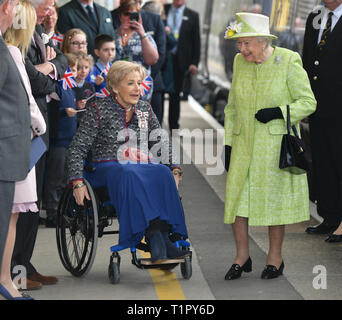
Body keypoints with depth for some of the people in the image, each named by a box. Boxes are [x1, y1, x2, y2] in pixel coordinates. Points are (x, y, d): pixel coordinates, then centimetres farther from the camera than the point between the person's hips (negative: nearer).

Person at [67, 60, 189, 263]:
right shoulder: (99, 110, 4)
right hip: (109, 167, -3)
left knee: (162, 174, -32)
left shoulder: (145, 109, 18)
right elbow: (77, 149, -1)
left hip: (145, 166, 4)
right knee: (131, 176, -39)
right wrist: (77, 181, -14)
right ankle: (156, 238, -48)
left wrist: (174, 168, 3)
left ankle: (160, 246, -44)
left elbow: (163, 143, 22)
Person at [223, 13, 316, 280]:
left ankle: (275, 257, 18)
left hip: (276, 143, -4)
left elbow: (308, 102, -7)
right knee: (237, 196, 1)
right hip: (244, 144, 4)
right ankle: (242, 256, 14)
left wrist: (278, 112, -21)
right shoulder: (240, 63, 6)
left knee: (274, 197, 3)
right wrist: (228, 144, 9)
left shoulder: (289, 62, -10)